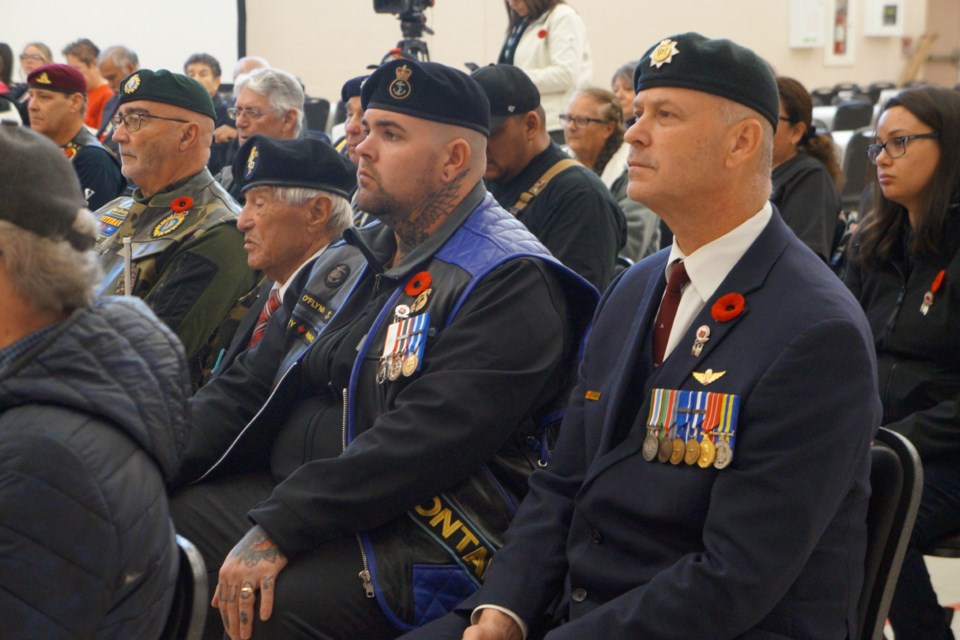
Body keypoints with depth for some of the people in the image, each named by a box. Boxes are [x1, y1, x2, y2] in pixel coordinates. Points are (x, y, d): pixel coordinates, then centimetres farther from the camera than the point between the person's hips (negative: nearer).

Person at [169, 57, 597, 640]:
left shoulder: (510, 284, -11)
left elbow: (428, 437, -23)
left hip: (412, 543, -8)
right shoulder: (350, 260, 17)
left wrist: (279, 527, -25)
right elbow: (250, 385, 16)